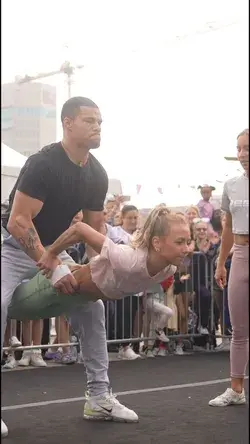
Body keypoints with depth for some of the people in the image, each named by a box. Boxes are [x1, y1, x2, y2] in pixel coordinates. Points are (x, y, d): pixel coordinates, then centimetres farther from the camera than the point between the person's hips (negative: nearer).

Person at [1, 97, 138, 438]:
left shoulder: (98, 175, -4)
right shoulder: (43, 163, -27)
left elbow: (94, 229, 7)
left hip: (52, 249, 7)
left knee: (92, 306, 3)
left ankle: (99, 398, 10)